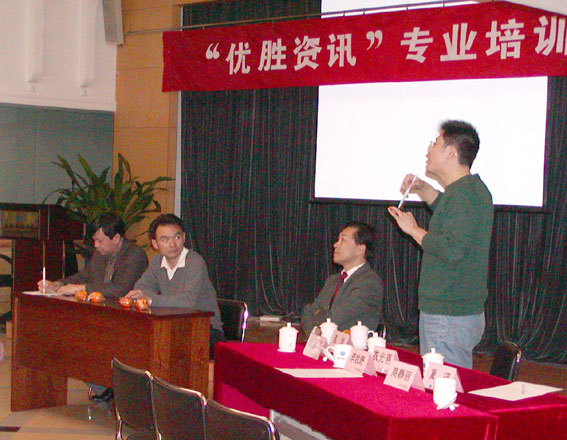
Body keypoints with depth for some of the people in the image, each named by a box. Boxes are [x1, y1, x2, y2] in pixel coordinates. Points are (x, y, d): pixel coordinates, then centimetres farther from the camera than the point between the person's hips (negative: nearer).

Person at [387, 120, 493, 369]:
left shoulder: (465, 193, -17)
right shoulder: (469, 189, 15)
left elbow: (451, 249, -27)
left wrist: (413, 229, -12)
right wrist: (422, 189, 23)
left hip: (450, 319, -10)